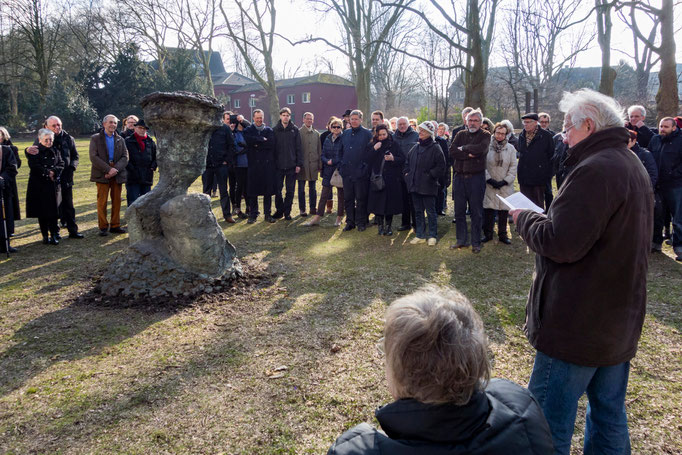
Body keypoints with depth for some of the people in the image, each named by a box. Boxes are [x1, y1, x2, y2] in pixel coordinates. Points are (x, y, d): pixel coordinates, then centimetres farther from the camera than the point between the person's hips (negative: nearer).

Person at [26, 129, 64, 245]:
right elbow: (34, 166, -10)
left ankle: (53, 235, 4)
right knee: (41, 211, 2)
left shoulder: (55, 151, 12)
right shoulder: (34, 151, 1)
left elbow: (61, 165, 3)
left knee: (53, 210, -2)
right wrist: (47, 172, -12)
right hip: (38, 185, -2)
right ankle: (45, 235, 11)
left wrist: (53, 172, -14)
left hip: (53, 184, 2)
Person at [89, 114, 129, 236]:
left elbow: (125, 157, 4)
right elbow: (93, 157, -5)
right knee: (102, 201, -3)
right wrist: (108, 169, -15)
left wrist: (115, 169, -12)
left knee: (117, 201, 5)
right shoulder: (95, 138, 5)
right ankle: (103, 227, 4)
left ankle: (115, 225, 13)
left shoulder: (120, 140, 15)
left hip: (117, 174, 3)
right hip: (102, 174, -3)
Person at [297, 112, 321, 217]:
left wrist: (320, 164, 7)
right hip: (302, 164, -3)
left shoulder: (316, 133, 11)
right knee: (301, 189, 3)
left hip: (313, 164, 3)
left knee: (313, 188, 9)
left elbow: (319, 149, 12)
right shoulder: (298, 132, -1)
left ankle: (313, 208, 18)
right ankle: (302, 209, 10)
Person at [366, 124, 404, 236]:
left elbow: (402, 159, 2)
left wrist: (393, 158, -16)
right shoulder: (371, 146, 7)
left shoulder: (394, 145, 5)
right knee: (378, 203, 0)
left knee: (390, 204, 2)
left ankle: (389, 226, 15)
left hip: (391, 180, 0)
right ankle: (380, 226, 12)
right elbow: (367, 161, -4)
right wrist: (374, 149, -14)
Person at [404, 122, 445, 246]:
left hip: (428, 186, -6)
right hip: (415, 185, 7)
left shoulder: (435, 148, -7)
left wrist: (430, 175, -14)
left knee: (431, 211, 2)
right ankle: (420, 235, 21)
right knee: (418, 211, 12)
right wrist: (407, 173, 12)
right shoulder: (415, 148, 13)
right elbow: (407, 162, 26)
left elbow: (441, 166, -10)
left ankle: (433, 236, 12)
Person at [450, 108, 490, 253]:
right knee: (459, 211, 8)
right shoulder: (460, 134, 11)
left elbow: (481, 149, -19)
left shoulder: (485, 135, 3)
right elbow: (452, 151, -5)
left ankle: (476, 243, 12)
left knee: (476, 212, 2)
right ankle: (462, 240, 20)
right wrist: (469, 155, -15)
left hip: (476, 177, -3)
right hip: (459, 177, 3)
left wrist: (463, 148, -7)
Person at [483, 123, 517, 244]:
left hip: (505, 185, 1)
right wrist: (489, 179, -11)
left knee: (504, 210, 4)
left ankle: (503, 234, 16)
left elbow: (513, 167, 3)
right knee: (488, 209, -1)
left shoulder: (510, 148, 5)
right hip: (490, 184, -1)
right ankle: (488, 234, 13)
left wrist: (505, 181, -7)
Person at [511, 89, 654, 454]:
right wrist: (542, 218, 9)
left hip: (579, 325, -10)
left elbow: (560, 244, -26)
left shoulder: (594, 170, -21)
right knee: (609, 415, 21)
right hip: (620, 321, 10)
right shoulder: (633, 167, 12)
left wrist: (524, 218, -8)